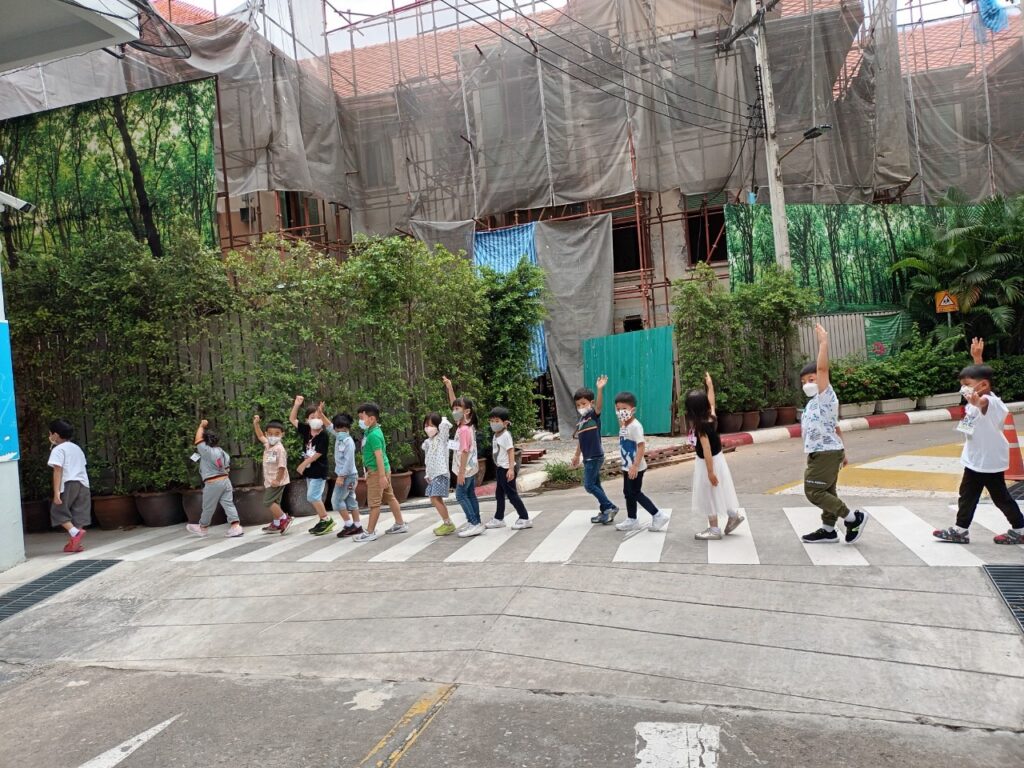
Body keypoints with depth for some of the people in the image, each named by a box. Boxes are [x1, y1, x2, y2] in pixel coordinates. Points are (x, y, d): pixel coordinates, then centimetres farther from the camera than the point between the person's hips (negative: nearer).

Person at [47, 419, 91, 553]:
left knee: (58, 511, 4)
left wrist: (56, 492, -14)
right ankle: (74, 542, 6)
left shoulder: (58, 449, -3)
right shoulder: (77, 448, 22)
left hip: (68, 484, -7)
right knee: (78, 514, 7)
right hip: (83, 484, 7)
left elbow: (58, 471, -11)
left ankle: (75, 532, -15)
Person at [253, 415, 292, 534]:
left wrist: (277, 480, -23)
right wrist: (256, 424, 17)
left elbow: (282, 466, -24)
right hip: (269, 480, 9)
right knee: (273, 502, 16)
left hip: (276, 481, -9)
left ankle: (285, 519, -5)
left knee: (268, 502, -11)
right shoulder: (267, 444, 5)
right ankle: (276, 524, 27)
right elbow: (260, 436, 25)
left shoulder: (280, 449, -22)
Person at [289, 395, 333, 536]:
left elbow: (318, 454, -17)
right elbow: (292, 419, 13)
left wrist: (303, 464, -10)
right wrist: (296, 405, 1)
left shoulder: (323, 435, -15)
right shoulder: (306, 430, 4)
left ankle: (327, 520, -2)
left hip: (319, 471, -8)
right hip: (309, 471, 8)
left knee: (313, 496, -12)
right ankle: (323, 521, 20)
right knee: (313, 498, 11)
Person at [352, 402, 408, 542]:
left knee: (374, 502, -2)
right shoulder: (370, 432, 10)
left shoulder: (373, 435, -20)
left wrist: (382, 476, -26)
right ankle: (400, 524, 26)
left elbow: (379, 456, -24)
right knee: (390, 498, 16)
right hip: (378, 471, 10)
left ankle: (370, 532, 5)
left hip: (377, 471, -10)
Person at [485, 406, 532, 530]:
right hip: (499, 469, 10)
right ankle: (498, 519, 28)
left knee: (512, 494, -5)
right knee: (499, 494, 17)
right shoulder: (496, 436, 10)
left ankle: (525, 519, 2)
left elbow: (511, 452, -21)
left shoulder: (506, 435, -17)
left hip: (506, 469, -10)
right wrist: (498, 469, 18)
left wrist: (511, 469, -27)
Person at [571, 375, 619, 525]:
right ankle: (605, 512, 21)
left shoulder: (594, 415, -10)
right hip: (588, 458, 9)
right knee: (595, 485, 13)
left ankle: (610, 507, -1)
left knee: (589, 485, -9)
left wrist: (600, 389, -46)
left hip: (595, 457, -9)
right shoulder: (580, 421, 11)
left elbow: (599, 404, -31)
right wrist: (577, 455, 27)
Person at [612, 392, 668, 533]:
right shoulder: (623, 426, 7)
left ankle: (658, 516, 7)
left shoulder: (635, 426, -21)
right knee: (628, 493, 14)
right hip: (627, 466, 9)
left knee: (635, 493, -3)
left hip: (636, 467, -9)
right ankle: (632, 521, 25)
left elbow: (642, 446, -26)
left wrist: (635, 466, -28)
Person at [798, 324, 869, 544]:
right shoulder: (815, 402, 15)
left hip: (826, 453, -10)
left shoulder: (826, 397, -11)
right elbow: (835, 428, 21)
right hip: (823, 453, 10)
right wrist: (841, 451, 25)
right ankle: (828, 530, 20)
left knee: (813, 492, -8)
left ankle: (854, 518, -2)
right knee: (826, 492, 13)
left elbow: (822, 368, -25)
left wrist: (823, 341, -26)